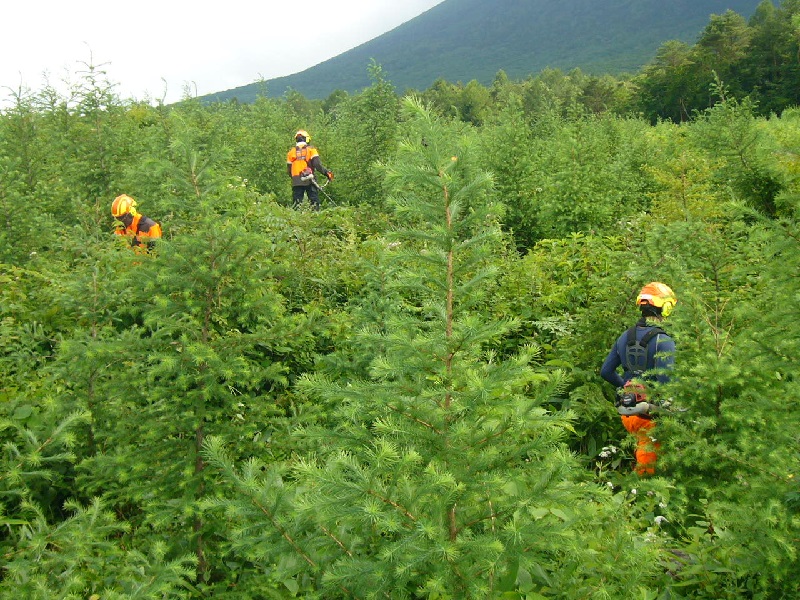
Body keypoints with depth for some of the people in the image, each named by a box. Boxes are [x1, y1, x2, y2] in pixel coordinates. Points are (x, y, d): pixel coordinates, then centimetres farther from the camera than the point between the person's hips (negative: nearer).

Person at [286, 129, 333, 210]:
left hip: (296, 182, 2)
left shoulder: (291, 152, 13)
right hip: (309, 180, -2)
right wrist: (327, 172, 0)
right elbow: (317, 165, -7)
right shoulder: (311, 149, 4)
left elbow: (289, 169, 13)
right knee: (314, 201, 0)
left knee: (296, 203, 3)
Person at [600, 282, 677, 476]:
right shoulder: (663, 341, -14)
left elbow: (606, 371, 13)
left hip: (626, 411, 6)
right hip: (650, 413, -6)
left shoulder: (625, 337, 7)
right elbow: (666, 380, -23)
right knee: (648, 465, 4)